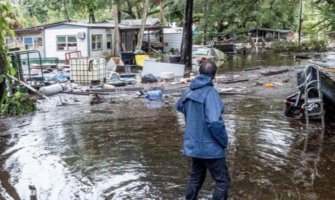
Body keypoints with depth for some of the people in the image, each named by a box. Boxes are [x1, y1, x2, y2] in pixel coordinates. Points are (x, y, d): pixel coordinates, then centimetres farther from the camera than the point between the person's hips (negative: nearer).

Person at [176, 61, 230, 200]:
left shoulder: (189, 91, 2)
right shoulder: (210, 92, -21)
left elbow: (179, 106, 23)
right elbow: (214, 122, -29)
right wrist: (224, 141, -15)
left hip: (193, 145, 8)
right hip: (210, 147, -7)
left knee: (195, 178, 22)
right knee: (222, 181, 5)